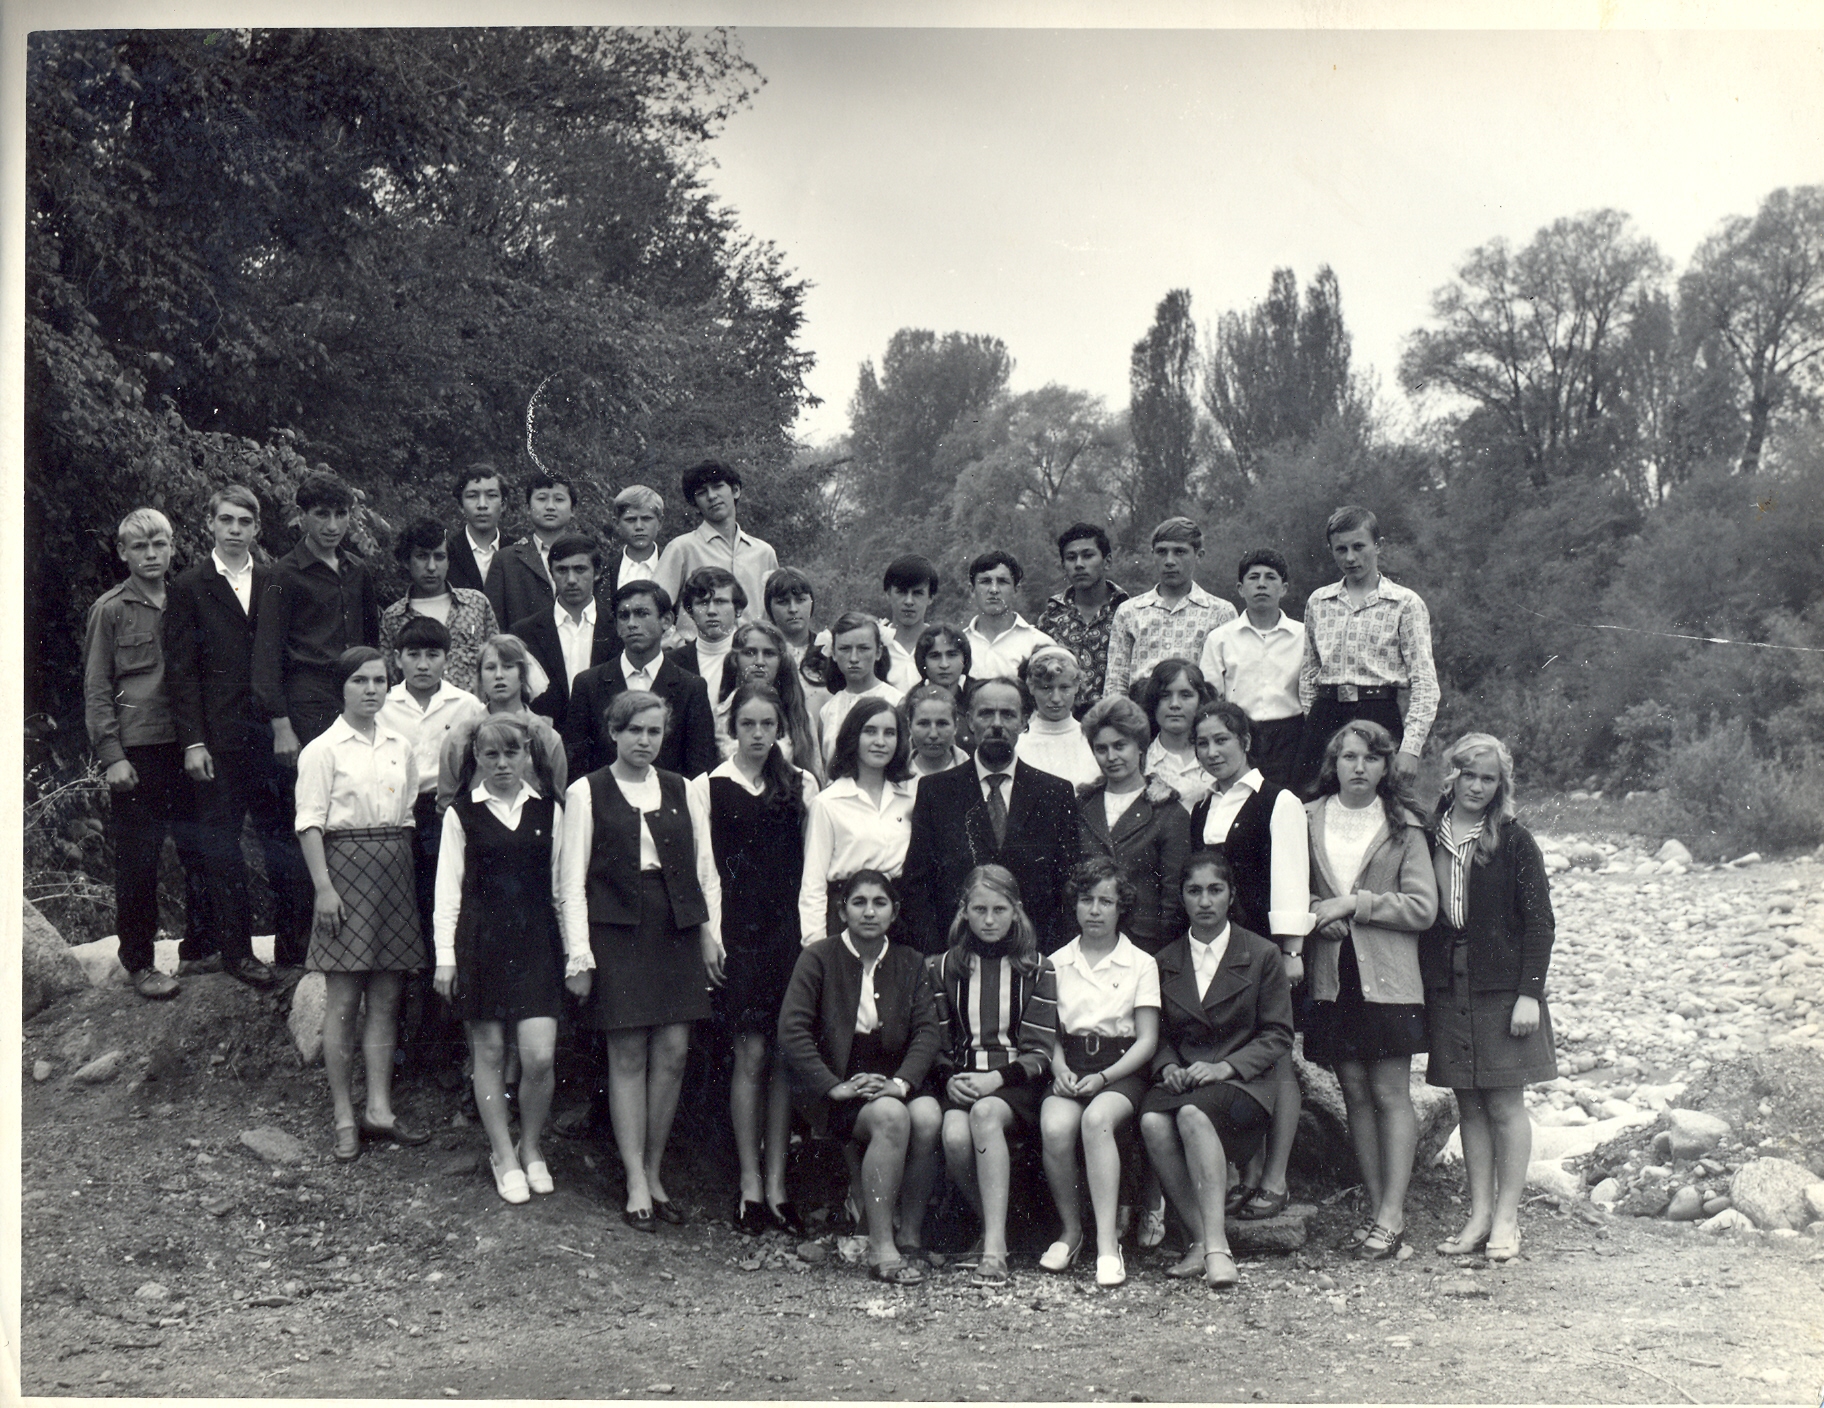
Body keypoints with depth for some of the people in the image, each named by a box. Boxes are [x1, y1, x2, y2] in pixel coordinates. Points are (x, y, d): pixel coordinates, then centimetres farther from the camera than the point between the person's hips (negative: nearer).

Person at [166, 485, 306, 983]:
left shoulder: (274, 583, 10)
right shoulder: (188, 588, 3)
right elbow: (181, 671, -1)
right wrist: (193, 741, -8)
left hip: (272, 732, 2)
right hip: (217, 739, -2)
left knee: (285, 838, 3)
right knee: (221, 844, 4)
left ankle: (294, 942, 13)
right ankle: (235, 950, 13)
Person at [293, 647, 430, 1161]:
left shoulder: (401, 746, 11)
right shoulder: (323, 750, -4)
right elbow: (310, 823, -7)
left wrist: (407, 872, 9)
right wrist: (324, 887, -14)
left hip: (395, 868, 5)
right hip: (345, 865, -5)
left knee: (386, 997, 6)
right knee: (343, 999, -1)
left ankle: (379, 1109, 13)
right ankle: (344, 1117, 6)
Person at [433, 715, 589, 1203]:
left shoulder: (549, 810, 5)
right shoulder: (462, 814, 2)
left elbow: (563, 887, 7)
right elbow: (448, 891, 3)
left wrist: (579, 954, 4)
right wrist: (445, 956, -2)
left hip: (536, 942, 1)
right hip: (481, 941, -1)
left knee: (540, 1057, -6)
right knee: (489, 1051, 6)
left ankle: (531, 1147, 18)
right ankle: (503, 1153, 21)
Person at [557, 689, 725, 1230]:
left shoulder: (680, 790, 12)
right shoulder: (586, 792, 2)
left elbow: (705, 868, 14)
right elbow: (572, 878, -1)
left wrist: (711, 932, 6)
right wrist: (578, 950, -7)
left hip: (677, 930, 3)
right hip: (617, 931, -3)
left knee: (674, 1051, 1)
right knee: (629, 1054, -2)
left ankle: (654, 1172, 15)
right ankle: (636, 1184, 5)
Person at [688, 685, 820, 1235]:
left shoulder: (801, 785, 10)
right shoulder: (708, 787, 4)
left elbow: (813, 862, 8)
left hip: (790, 928, 2)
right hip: (737, 928, -2)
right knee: (750, 1054, -3)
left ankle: (777, 1184, 9)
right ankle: (751, 1184, 5)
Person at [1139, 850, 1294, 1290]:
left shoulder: (1262, 955, 6)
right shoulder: (1165, 961, 16)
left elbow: (1278, 1035, 2)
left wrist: (1226, 1067, -13)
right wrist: (1168, 1067, -5)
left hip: (1242, 1082, -3)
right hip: (1181, 1080, 4)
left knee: (1192, 1114, -37)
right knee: (1152, 1121, -32)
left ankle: (1216, 1247, -40)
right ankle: (1199, 1240, -26)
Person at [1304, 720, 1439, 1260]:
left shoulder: (1404, 828, 1)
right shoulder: (1308, 820, 6)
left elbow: (1423, 907, -4)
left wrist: (1355, 904, -11)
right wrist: (1318, 912, -7)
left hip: (1388, 978, -2)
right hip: (1332, 977, 3)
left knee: (1390, 1094, -2)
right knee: (1355, 1094, 7)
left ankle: (1392, 1215, 1)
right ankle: (1373, 1206, 16)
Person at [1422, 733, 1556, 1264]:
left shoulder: (1513, 842, -3)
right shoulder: (1430, 838, 7)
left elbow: (1539, 922, -4)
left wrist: (1530, 993, -11)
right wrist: (1421, 988, 5)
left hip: (1502, 988, -3)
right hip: (1447, 990, 3)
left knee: (1505, 1104, 1)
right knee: (1469, 1104, 8)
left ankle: (1506, 1220, 8)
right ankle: (1478, 1216, 15)